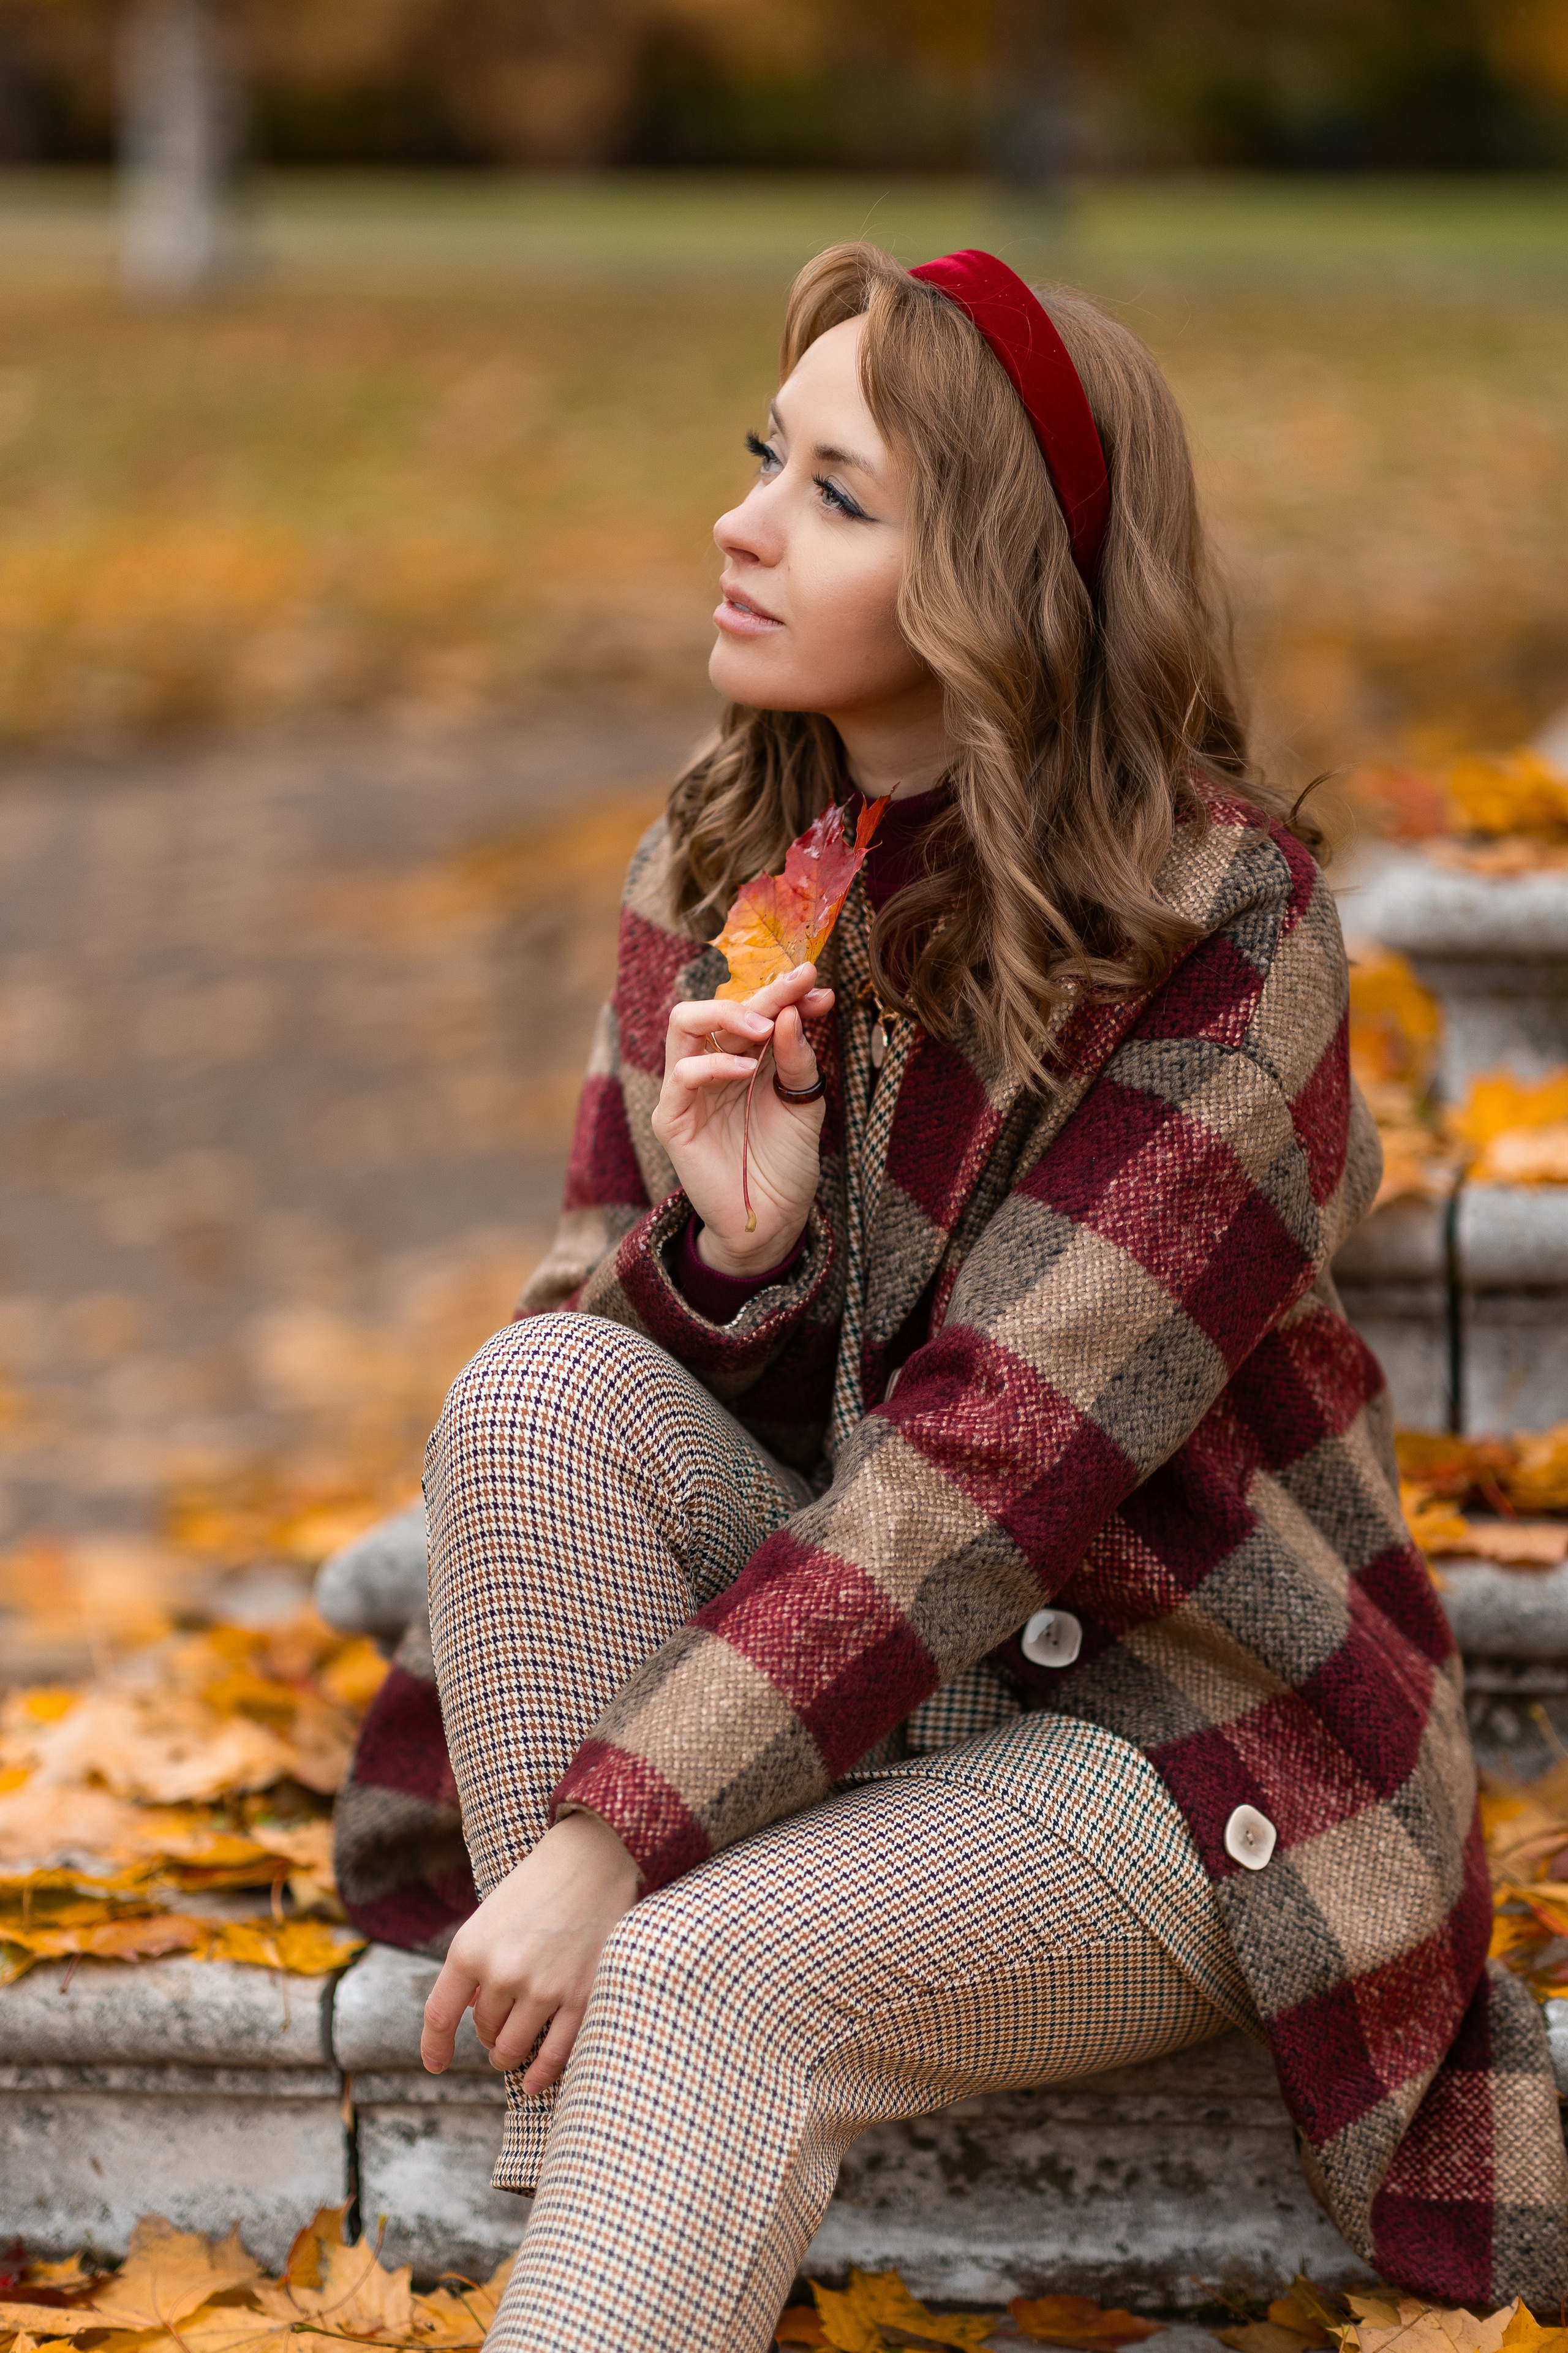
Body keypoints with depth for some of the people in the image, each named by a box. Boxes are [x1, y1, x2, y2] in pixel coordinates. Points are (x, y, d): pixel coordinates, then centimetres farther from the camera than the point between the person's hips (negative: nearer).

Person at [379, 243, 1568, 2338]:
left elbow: (993, 1464, -24)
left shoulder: (1220, 931, -18)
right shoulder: (719, 875, 1)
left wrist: (610, 1828, -28)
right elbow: (595, 1327, 3)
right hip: (839, 1647, 6)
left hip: (1163, 1734, -6)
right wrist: (730, 1243, -21)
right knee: (536, 1390, -22)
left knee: (704, 1981, -31)